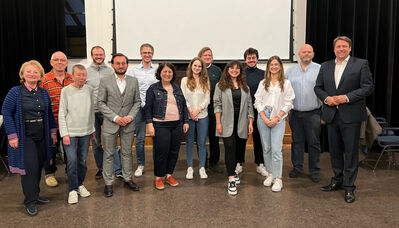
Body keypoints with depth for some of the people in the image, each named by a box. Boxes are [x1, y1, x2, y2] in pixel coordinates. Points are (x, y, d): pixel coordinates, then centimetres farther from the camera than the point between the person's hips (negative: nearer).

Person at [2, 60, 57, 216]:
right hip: (25, 137, -5)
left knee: (38, 166, 11)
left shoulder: (43, 93, 8)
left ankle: (35, 195, 26)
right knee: (30, 167, -6)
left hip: (42, 137, 5)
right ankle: (30, 201, 7)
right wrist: (12, 135, -12)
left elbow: (49, 113, 16)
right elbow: (6, 112, -7)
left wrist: (53, 131, 13)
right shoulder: (15, 92, -7)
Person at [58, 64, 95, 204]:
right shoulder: (66, 90, -5)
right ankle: (72, 189, 8)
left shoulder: (89, 90, 5)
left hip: (86, 132, 4)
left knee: (82, 160, 11)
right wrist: (64, 134, -9)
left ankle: (80, 184, 27)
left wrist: (93, 129, 14)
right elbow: (61, 114, -5)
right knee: (72, 161, -5)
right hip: (71, 133, -3)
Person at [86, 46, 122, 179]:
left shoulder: (110, 71, 6)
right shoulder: (86, 72, 5)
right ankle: (101, 168, 25)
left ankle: (118, 170, 4)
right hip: (92, 112, 1)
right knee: (96, 143, 10)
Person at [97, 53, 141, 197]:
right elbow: (101, 103, -4)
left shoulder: (133, 81, 6)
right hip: (110, 124, -2)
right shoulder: (105, 81, -2)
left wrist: (130, 116, -8)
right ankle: (108, 183, 15)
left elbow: (137, 101, 7)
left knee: (127, 153, 12)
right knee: (108, 154, 5)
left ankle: (128, 178, 26)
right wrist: (115, 117, -13)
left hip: (128, 124, 2)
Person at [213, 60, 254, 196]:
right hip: (227, 123, -4)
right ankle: (231, 180, -10)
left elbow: (249, 106, 13)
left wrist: (250, 122, 5)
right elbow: (217, 104, -1)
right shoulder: (221, 85, 5)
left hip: (241, 124, 4)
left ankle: (232, 171, 32)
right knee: (230, 148, -11)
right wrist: (218, 122, -8)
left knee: (240, 150, 9)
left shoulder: (245, 87, 15)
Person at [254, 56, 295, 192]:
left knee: (276, 149, -10)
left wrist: (276, 118, -9)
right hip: (263, 116, 3)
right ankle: (270, 174, 19)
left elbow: (288, 103, 0)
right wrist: (264, 118, -6)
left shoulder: (286, 83, 5)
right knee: (266, 148, 6)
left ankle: (278, 179, -2)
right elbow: (258, 101, 6)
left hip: (278, 118, -3)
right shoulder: (263, 83, 11)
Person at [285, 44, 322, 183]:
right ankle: (297, 167, 24)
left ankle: (314, 170, 17)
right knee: (297, 141, 11)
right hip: (295, 113, 2)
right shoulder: (290, 71, 8)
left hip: (313, 113, -2)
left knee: (314, 142, 4)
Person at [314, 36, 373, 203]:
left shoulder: (361, 64, -1)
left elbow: (368, 88, -7)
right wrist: (326, 98, -7)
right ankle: (337, 181, 29)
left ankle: (349, 187, 11)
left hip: (351, 115, -4)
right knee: (335, 150, 14)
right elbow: (318, 87, 13)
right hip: (331, 114, 4)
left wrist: (346, 97, -17)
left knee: (351, 151, 1)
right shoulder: (325, 66, 11)